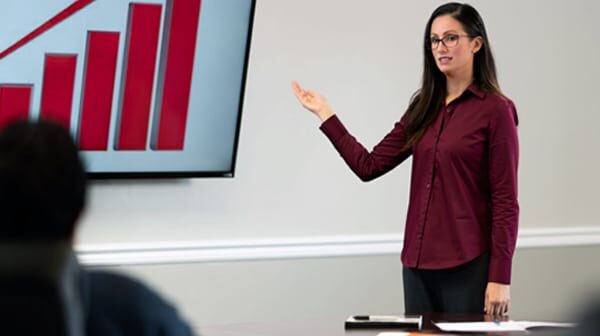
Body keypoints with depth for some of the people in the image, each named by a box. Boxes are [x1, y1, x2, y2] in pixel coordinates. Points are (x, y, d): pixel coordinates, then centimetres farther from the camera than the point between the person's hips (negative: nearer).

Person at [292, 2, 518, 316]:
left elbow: (505, 201, -10)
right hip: (419, 263, 6)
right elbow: (369, 165, 11)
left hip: (468, 266, -6)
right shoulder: (424, 108, 12)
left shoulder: (495, 109, -7)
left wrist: (500, 277, -15)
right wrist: (324, 114, 11)